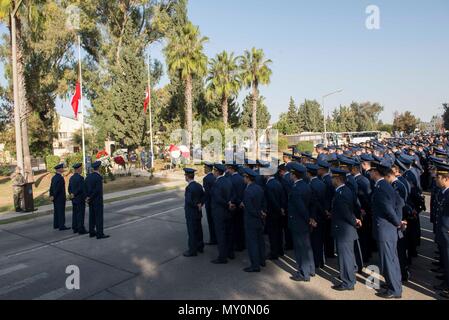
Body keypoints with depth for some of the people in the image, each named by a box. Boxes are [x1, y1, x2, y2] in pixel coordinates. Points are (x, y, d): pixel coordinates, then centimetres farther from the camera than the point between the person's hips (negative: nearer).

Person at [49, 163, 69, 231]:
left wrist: (51, 196, 15)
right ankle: (61, 226, -2)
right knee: (61, 212, -5)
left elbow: (51, 187, 14)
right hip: (60, 198, -9)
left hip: (55, 198, 9)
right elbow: (57, 188, -22)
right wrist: (53, 196, -13)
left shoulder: (54, 177, 11)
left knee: (56, 211, 16)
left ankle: (56, 225, 25)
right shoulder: (60, 178, -19)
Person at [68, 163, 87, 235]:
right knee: (80, 214, -3)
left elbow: (69, 188, 13)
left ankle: (75, 228, 19)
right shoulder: (80, 178, -18)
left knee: (75, 214, 13)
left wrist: (72, 195, 11)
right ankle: (81, 229, 0)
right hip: (80, 199, -9)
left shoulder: (71, 178, 10)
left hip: (74, 199, 9)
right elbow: (81, 189, -22)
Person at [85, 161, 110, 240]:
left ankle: (92, 232, 21)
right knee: (99, 217, -4)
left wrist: (88, 197, 6)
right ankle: (100, 234, -1)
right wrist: (90, 198, -13)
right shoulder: (99, 177, -17)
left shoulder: (88, 176, 7)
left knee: (92, 216, 14)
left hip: (91, 200, 8)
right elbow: (97, 190, -22)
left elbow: (86, 188, 8)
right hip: (97, 200, -8)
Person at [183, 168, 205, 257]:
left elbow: (189, 201, -29)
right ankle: (200, 247, 30)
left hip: (191, 214, -8)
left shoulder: (189, 187, -23)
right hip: (198, 213, 8)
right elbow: (203, 196, 8)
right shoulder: (198, 185, 3)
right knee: (198, 230, 18)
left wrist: (197, 205, -14)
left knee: (192, 232, 2)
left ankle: (192, 251, 12)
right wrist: (200, 204, -2)